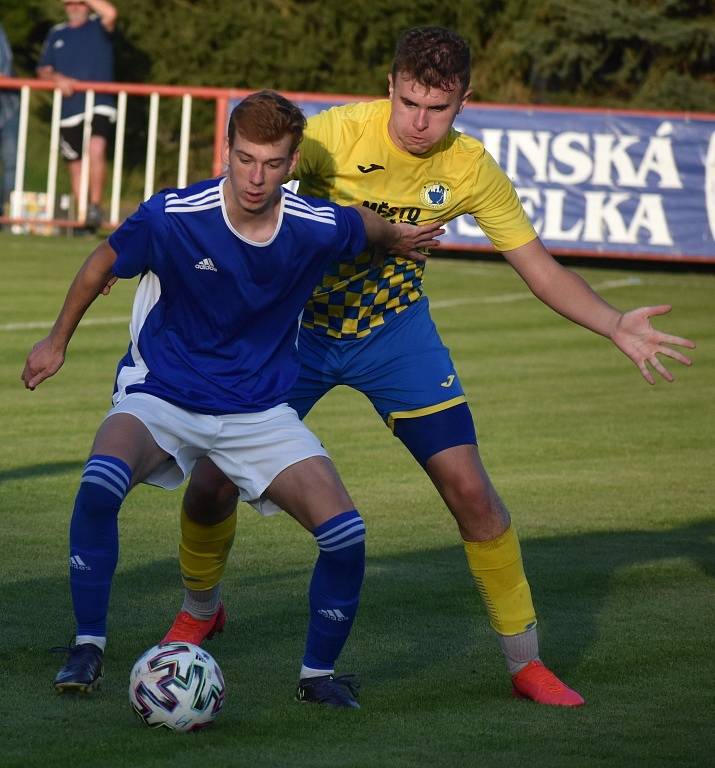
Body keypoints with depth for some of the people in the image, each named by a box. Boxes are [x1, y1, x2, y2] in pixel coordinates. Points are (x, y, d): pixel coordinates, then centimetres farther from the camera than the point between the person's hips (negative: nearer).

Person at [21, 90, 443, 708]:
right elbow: (102, 264, 0)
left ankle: (320, 673, 11)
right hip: (160, 394, -2)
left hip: (260, 412, 2)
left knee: (346, 533, -14)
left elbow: (365, 224, 11)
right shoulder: (171, 217, -20)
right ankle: (88, 647, -16)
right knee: (101, 483, -33)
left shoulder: (319, 228, -14)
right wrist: (57, 343, 11)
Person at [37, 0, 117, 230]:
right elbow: (43, 70, 16)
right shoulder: (57, 34, 17)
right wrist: (56, 78, -6)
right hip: (68, 109, 4)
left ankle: (95, 205, -20)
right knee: (75, 166, 5)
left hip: (100, 105, -4)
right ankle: (83, 216, 14)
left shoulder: (98, 26, 6)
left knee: (96, 150, -27)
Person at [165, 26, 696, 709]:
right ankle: (199, 610, 27)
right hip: (299, 321, -1)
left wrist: (616, 327, -19)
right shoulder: (337, 133, -23)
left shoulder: (470, 171, -13)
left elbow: (540, 268, -6)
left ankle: (526, 662, 5)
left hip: (395, 328, 1)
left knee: (468, 487, -10)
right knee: (212, 483, -5)